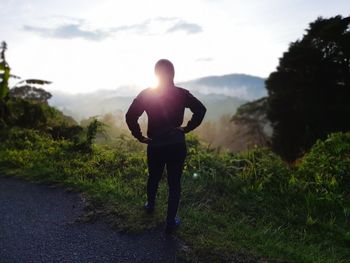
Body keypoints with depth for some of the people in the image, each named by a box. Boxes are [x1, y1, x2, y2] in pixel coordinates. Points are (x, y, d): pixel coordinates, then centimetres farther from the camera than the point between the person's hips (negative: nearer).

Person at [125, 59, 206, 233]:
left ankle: (150, 206, 47)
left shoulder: (146, 94, -6)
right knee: (174, 183, 8)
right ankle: (171, 222, 13)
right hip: (177, 145, -1)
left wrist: (140, 137, -3)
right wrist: (186, 128, -6)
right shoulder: (181, 94, -6)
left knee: (153, 178, 24)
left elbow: (130, 117, -11)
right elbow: (201, 110, -12)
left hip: (155, 145, 2)